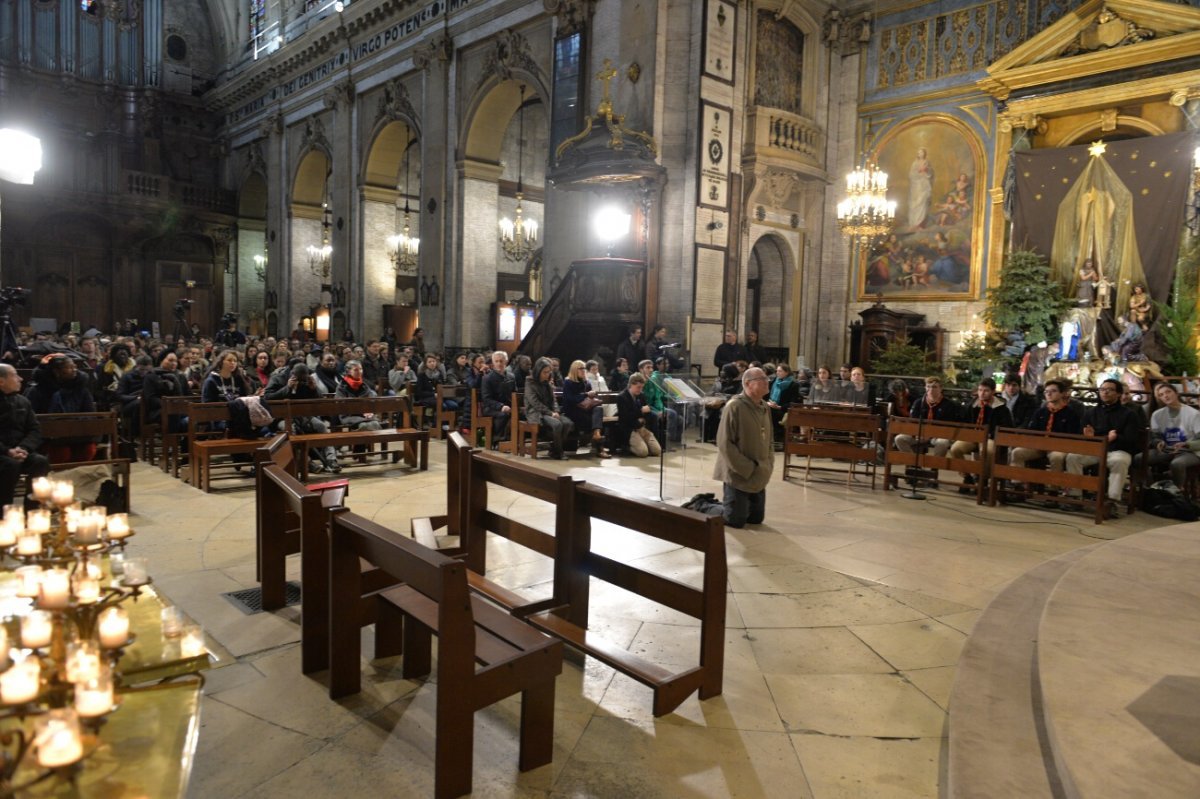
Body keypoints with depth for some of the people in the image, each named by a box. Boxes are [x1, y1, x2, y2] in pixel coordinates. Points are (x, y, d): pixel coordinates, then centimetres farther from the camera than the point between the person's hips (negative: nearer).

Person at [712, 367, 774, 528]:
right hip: (739, 475, -7)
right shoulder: (734, 406, -17)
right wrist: (747, 469, -18)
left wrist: (769, 465, 4)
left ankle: (713, 504, 33)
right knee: (735, 520, -5)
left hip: (760, 476, 8)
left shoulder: (765, 408, 7)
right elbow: (724, 444, -19)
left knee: (756, 518, 13)